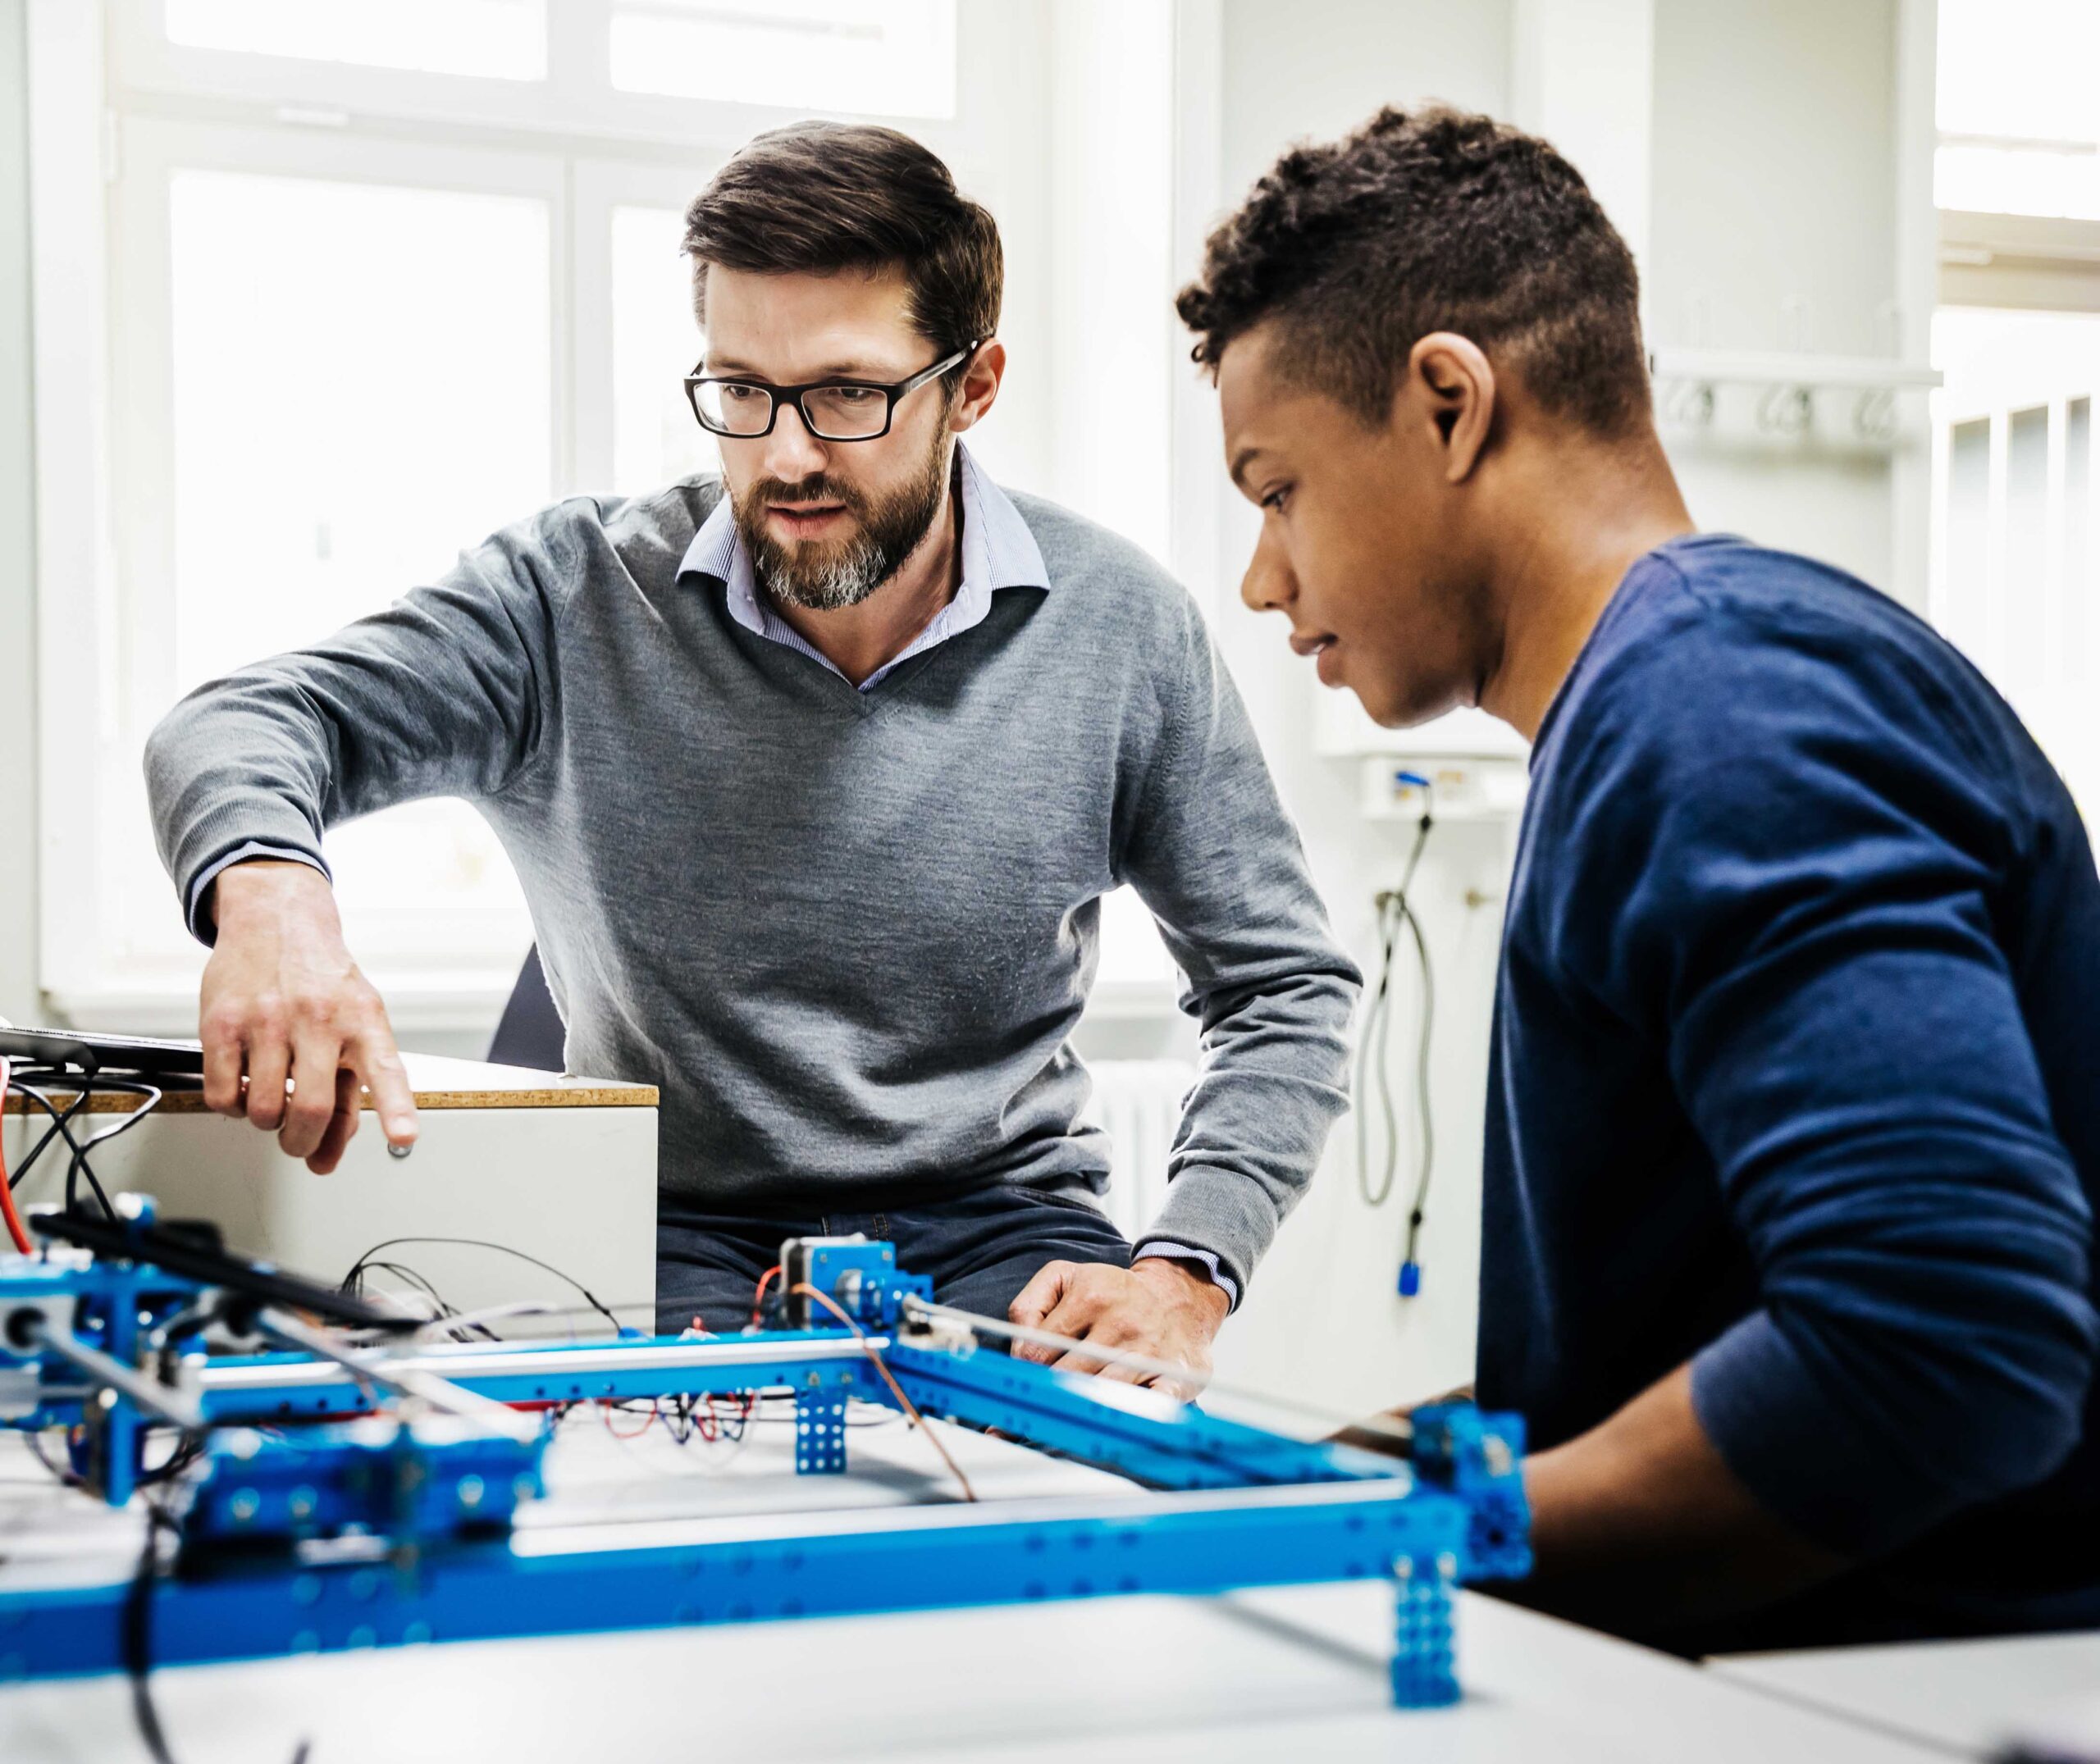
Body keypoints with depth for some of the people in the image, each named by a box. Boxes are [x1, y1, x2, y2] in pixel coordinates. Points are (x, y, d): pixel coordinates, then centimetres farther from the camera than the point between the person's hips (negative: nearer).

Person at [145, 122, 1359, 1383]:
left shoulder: (1116, 626, -3)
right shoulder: (580, 597, -6)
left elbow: (1286, 986, 3)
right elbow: (242, 722, -11)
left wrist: (1182, 1276, -13)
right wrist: (270, 891, -37)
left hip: (990, 1228, 2)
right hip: (671, 1234, -1)